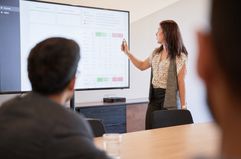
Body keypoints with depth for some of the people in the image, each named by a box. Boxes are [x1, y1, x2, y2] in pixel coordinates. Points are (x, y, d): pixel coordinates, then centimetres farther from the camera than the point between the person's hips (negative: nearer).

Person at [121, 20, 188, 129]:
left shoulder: (179, 56, -10)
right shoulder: (156, 53, 10)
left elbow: (181, 82, -11)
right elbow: (142, 66, 24)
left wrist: (183, 107, -11)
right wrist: (127, 53, 19)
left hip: (168, 99, -6)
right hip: (154, 97, 6)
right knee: (149, 130, 7)